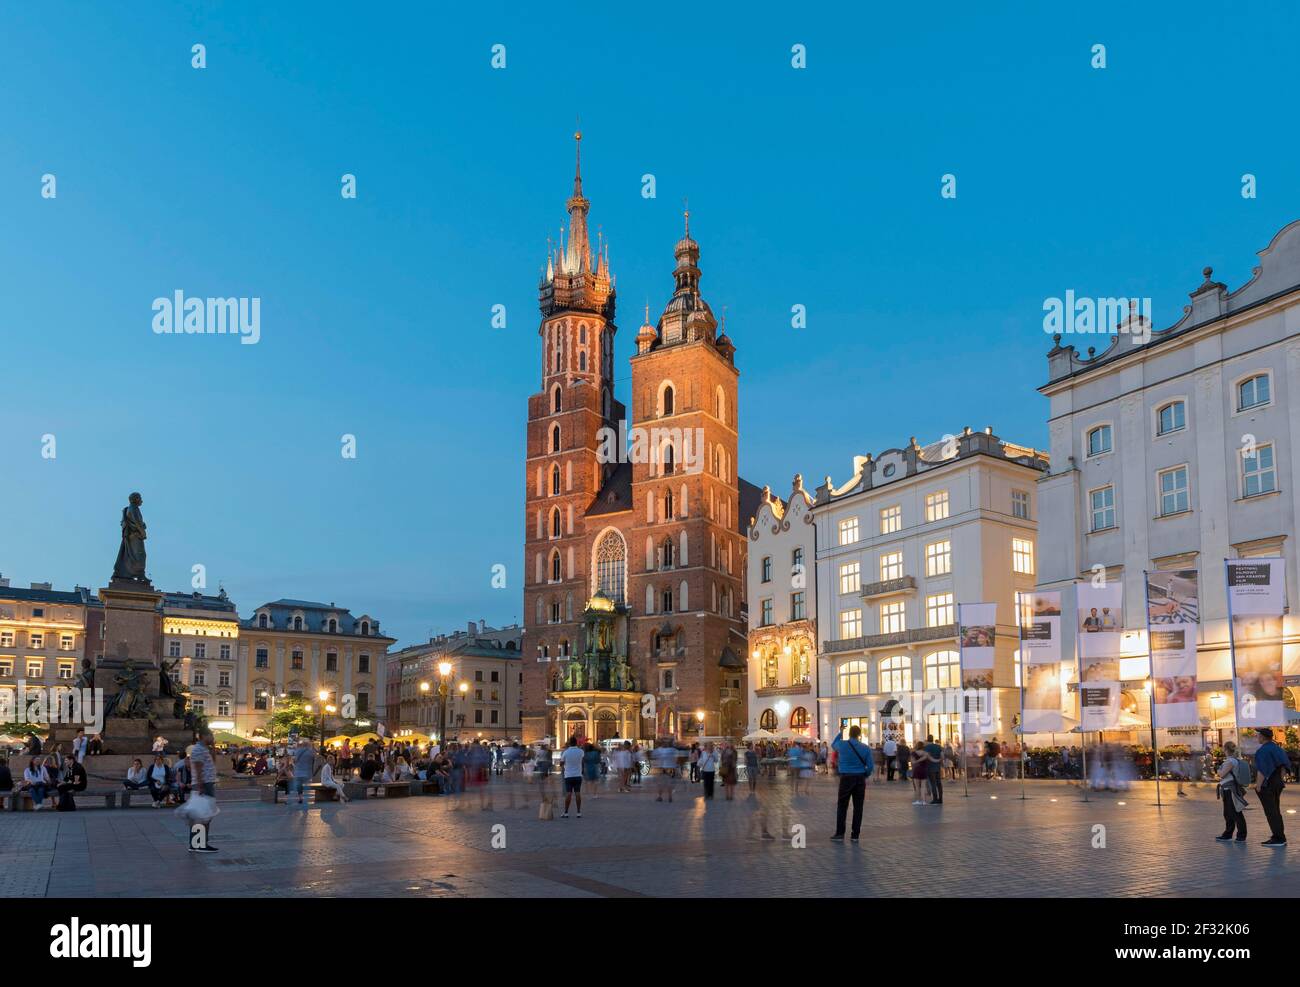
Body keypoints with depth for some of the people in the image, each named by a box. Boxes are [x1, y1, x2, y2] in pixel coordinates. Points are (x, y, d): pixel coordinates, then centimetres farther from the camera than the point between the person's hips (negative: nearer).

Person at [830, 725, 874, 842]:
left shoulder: (842, 744, -4)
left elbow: (833, 745, 20)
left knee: (842, 806, 7)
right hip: (860, 779, 1)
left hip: (846, 778, -1)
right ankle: (855, 835, 7)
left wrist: (840, 733, 28)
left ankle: (840, 833, 6)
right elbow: (870, 766, -2)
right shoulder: (865, 748, -2)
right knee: (858, 807, 5)